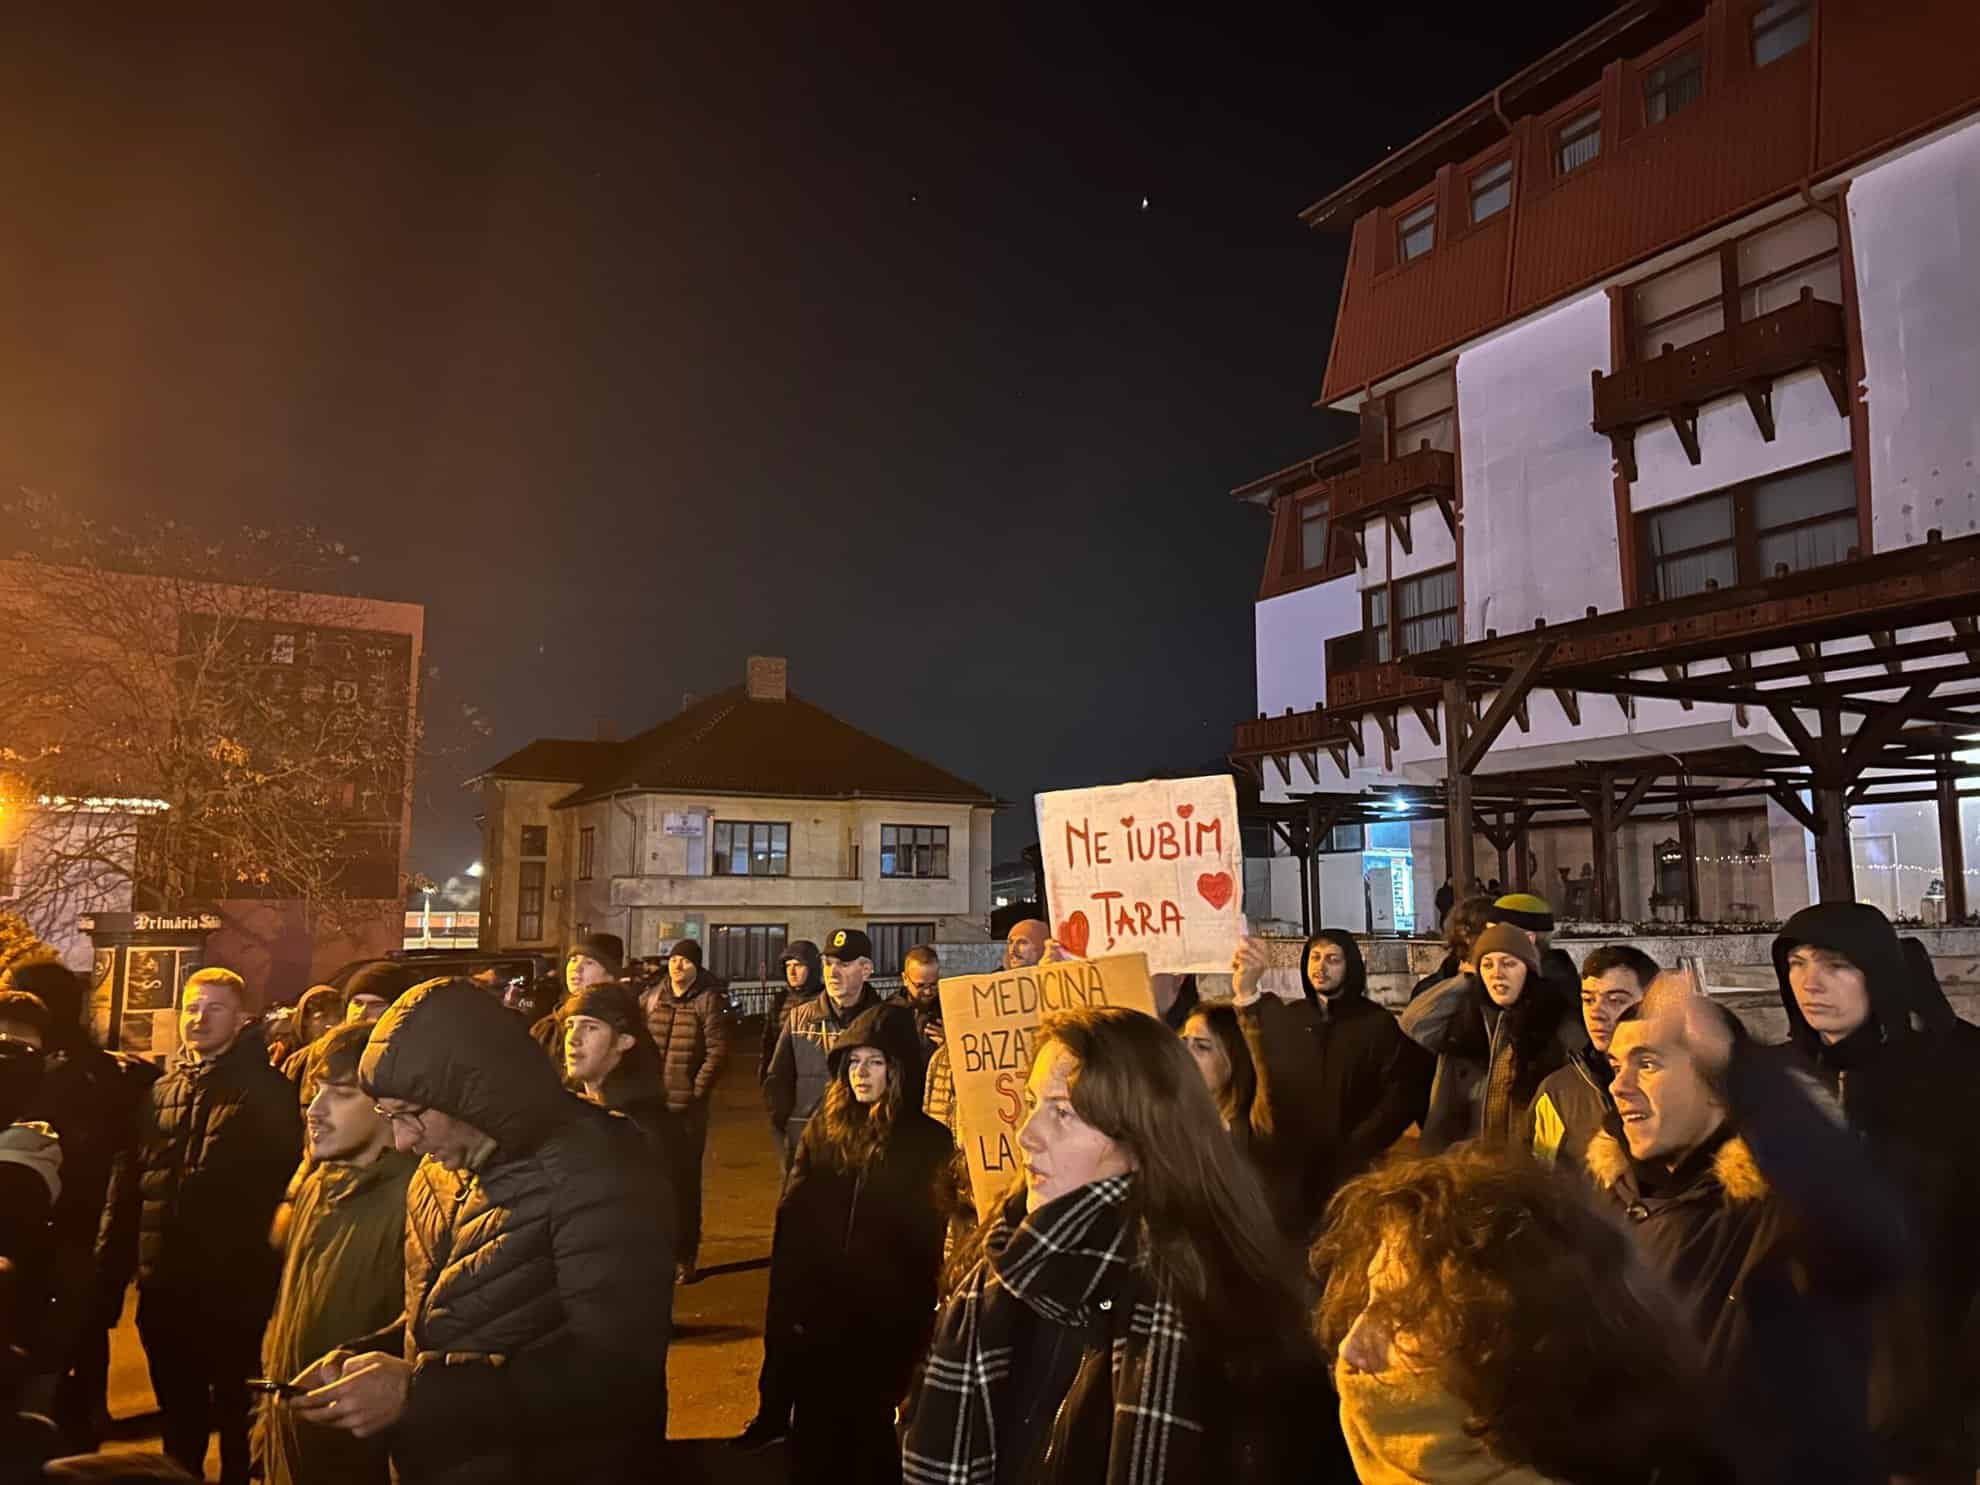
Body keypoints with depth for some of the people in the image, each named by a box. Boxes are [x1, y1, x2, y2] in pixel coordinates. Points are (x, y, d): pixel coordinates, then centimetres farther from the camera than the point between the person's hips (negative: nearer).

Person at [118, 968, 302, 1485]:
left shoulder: (267, 1090, -7)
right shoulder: (161, 1092, 10)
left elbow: (284, 1182, -11)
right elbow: (131, 1180, 12)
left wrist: (267, 1260, -15)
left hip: (236, 1282, -5)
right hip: (164, 1282, 5)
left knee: (236, 1408, 9)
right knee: (177, 1409, 20)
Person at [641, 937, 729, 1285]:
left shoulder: (709, 999, -3)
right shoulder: (652, 998, 8)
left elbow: (718, 1051, -6)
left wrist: (697, 1090, -10)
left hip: (687, 1105, -3)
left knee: (684, 1180, 2)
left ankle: (684, 1257, 11)